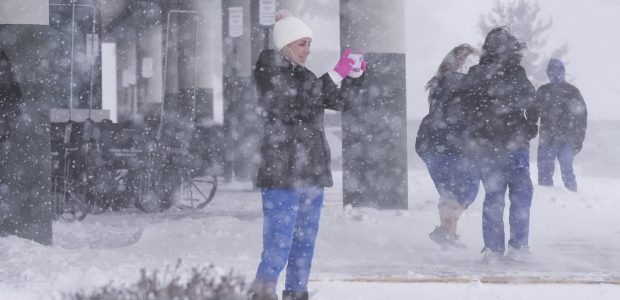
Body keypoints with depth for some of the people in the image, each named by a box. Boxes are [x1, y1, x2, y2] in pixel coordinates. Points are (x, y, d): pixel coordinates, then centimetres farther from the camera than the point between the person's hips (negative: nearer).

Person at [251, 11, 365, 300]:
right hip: (282, 175, -8)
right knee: (278, 247, -14)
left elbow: (339, 102, 20)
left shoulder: (302, 75, 17)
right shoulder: (271, 71, -6)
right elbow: (296, 105, -20)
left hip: (311, 173, 8)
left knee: (305, 243, 12)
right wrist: (336, 74, -21)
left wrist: (353, 76, 2)